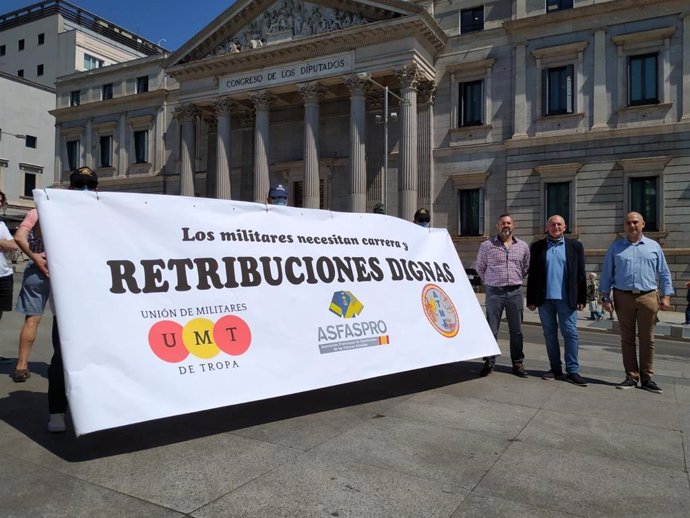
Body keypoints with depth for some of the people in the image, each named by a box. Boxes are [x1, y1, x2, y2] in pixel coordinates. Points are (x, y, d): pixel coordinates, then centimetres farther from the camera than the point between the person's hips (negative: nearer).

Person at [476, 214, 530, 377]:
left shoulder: (523, 246, 7)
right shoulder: (486, 245, 0)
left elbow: (525, 268, 20)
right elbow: (480, 268, 13)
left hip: (515, 292, 2)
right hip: (494, 292, -2)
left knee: (516, 330, 7)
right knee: (491, 329, 2)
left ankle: (518, 364, 17)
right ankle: (489, 363, 12)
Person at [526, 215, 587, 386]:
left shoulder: (575, 246, 6)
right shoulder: (537, 247, 8)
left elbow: (580, 274, 3)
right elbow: (532, 274, 6)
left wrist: (581, 299, -2)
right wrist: (531, 300, 2)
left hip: (566, 298, -1)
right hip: (544, 299, 2)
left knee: (570, 334, 0)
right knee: (549, 334, 7)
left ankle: (572, 371, 7)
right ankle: (555, 369, 17)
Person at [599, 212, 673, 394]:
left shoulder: (654, 246, 8)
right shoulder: (615, 247, 7)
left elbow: (664, 273, 9)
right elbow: (607, 274, 6)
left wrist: (666, 296, 1)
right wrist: (605, 297, 0)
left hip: (648, 297, 0)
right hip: (623, 297, 0)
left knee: (647, 339, 4)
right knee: (627, 339, 5)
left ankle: (646, 378, 13)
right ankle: (631, 377, 13)